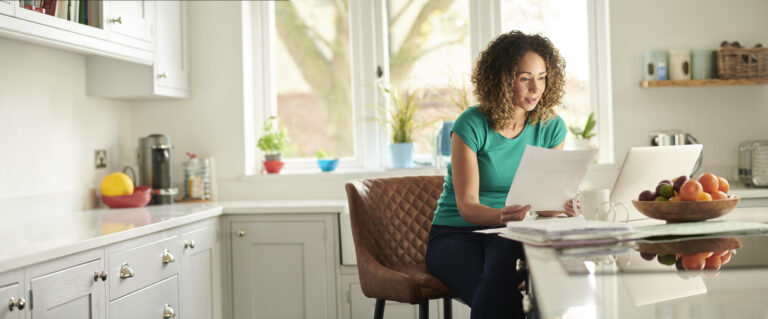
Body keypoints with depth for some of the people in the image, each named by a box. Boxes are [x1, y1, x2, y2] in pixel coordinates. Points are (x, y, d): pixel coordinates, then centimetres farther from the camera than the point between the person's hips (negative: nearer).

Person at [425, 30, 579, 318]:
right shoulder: (471, 125, -12)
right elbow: (467, 206, -16)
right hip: (456, 235, -3)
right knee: (494, 295, -34)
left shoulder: (551, 127, 1)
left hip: (509, 236, 3)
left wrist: (561, 207, -23)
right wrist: (504, 216, -38)